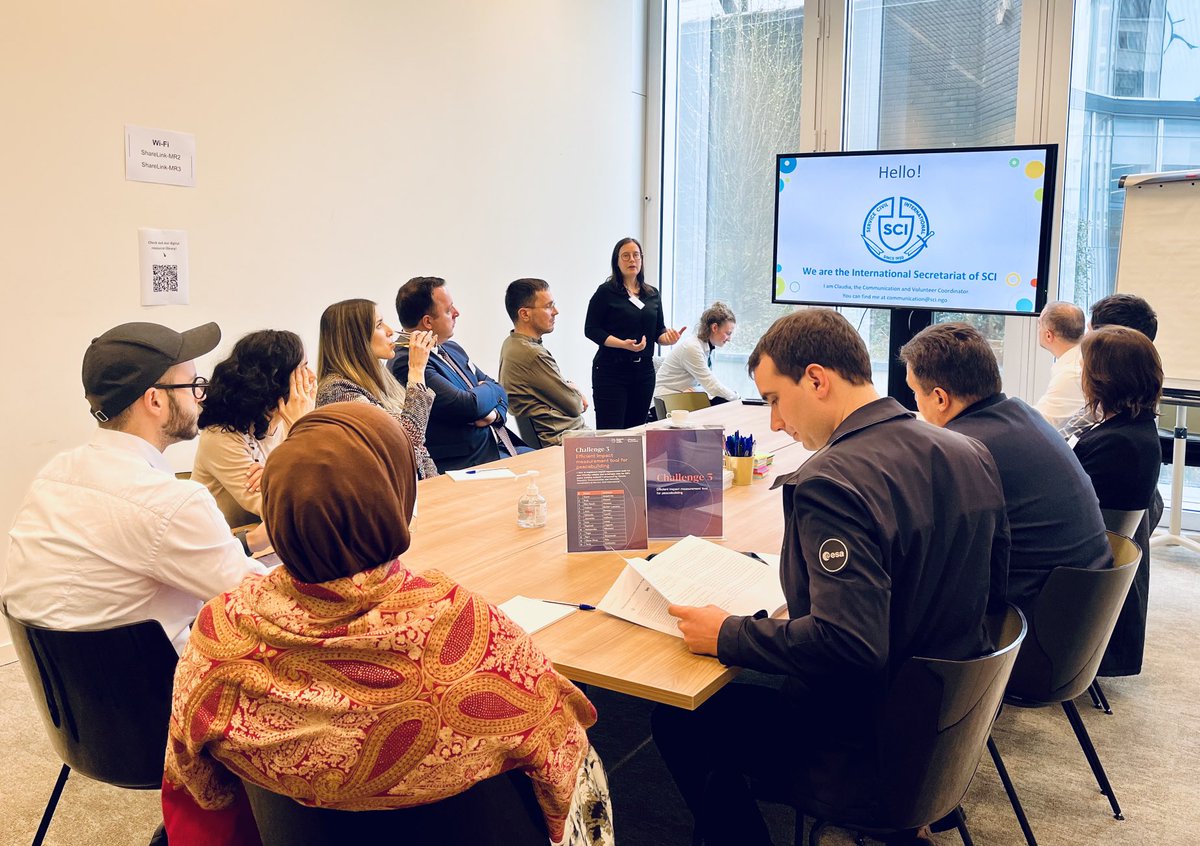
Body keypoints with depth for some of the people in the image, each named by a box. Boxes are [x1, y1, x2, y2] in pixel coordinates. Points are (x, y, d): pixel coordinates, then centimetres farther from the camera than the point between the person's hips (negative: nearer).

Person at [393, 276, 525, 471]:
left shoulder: (452, 348, 13)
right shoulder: (407, 363, -18)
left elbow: (500, 392, 17)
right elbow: (470, 405, -23)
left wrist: (496, 413, -8)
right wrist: (490, 388, 0)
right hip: (468, 461, -9)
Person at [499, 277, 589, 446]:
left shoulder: (512, 343, 8)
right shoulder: (532, 354, -23)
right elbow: (575, 406, -13)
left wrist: (571, 389, -1)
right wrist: (577, 392, 8)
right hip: (563, 439, -10)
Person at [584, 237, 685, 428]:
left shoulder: (653, 294, 13)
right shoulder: (606, 292, -3)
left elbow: (659, 330, 16)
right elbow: (591, 329, -6)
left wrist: (668, 337, -8)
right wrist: (623, 344, -19)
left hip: (644, 370, 5)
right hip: (611, 370, -5)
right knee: (610, 432, -9)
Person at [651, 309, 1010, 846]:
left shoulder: (833, 481, -28)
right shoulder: (971, 454, -1)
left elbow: (847, 646, -34)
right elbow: (990, 592, 8)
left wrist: (727, 636, -21)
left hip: (864, 750, -8)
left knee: (676, 719, 8)